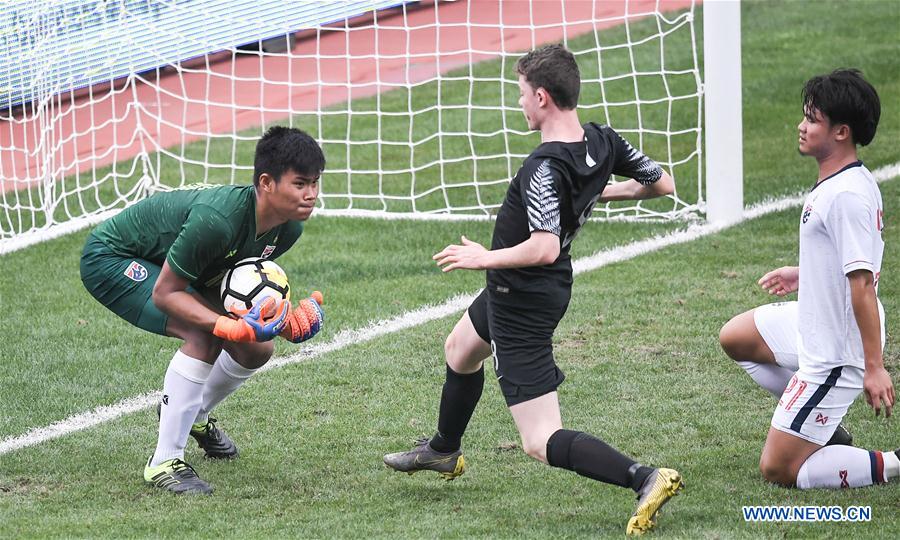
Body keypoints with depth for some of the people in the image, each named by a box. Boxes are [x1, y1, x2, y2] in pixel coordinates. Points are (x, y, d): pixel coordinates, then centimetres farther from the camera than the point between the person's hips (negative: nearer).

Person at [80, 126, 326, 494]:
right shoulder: (218, 219, -40)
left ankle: (194, 416, 31)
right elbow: (164, 294, -32)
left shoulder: (287, 228, -14)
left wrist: (286, 321, -21)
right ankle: (164, 462, -20)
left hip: (169, 263, 9)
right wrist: (233, 327, -42)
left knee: (257, 348, 2)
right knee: (204, 334, -28)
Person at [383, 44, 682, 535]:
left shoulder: (545, 169, -32)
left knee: (542, 444, -11)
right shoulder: (602, 142, -8)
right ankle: (443, 451, 61)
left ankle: (643, 479, -24)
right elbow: (662, 184, 3)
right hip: (548, 291, 10)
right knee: (459, 351, 37)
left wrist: (485, 258, -25)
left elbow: (545, 248, -41)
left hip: (521, 306, -10)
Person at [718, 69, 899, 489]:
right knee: (735, 338, 30)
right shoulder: (841, 183, 4)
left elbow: (862, 283, -28)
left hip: (835, 355, -10)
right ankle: (827, 435, 25)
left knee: (778, 470, -4)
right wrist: (804, 275, 24)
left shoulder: (847, 195, -27)